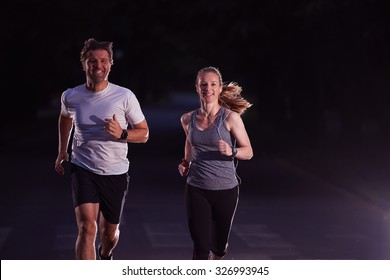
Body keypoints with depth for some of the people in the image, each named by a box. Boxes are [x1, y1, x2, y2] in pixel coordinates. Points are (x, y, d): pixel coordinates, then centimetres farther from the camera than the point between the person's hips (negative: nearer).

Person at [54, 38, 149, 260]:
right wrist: (62, 151, 25)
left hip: (116, 172, 1)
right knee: (87, 227, -21)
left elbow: (144, 133, -2)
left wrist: (121, 134, -22)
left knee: (110, 232, 18)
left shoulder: (125, 96, -10)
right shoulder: (71, 97, -4)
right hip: (83, 169, -1)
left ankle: (105, 255, 53)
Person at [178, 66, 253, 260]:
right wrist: (186, 163, 9)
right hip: (196, 189, 1)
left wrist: (231, 151, -24)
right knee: (200, 247, -6)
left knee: (218, 247, 13)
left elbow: (248, 152, -4)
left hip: (225, 189, -1)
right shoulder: (188, 119, 3)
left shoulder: (230, 117, -7)